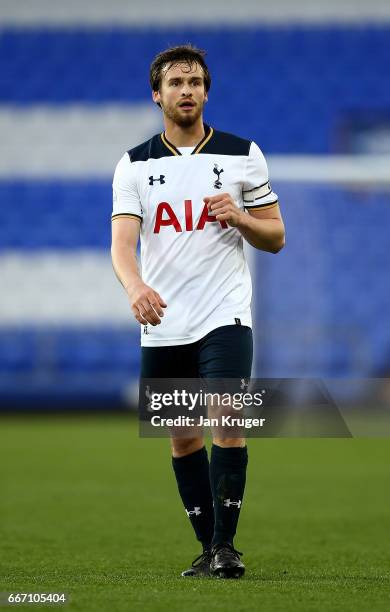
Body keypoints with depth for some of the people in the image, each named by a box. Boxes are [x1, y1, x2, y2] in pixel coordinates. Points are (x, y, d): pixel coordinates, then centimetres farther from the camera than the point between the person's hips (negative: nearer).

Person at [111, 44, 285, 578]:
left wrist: (239, 216, -13)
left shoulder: (242, 155, 4)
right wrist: (136, 286, -30)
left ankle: (225, 544, -12)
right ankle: (209, 546, 18)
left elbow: (276, 238, 9)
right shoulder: (135, 165, 4)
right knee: (183, 436, 7)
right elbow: (122, 240, -9)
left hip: (224, 315, -2)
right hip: (162, 324, 2)